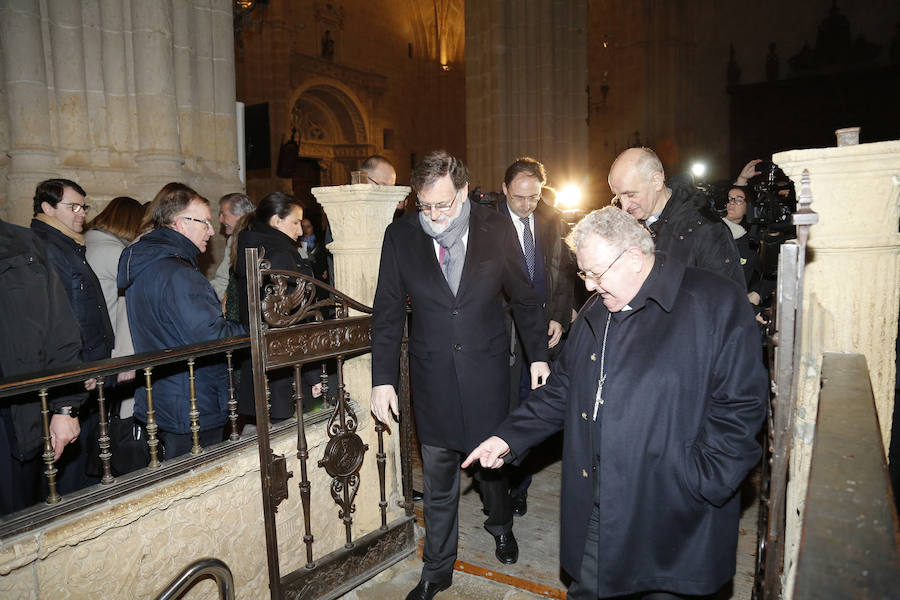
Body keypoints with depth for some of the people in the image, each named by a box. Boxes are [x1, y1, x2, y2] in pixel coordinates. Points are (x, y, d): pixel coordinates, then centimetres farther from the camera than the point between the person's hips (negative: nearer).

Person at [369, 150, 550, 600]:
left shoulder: (495, 230, -4)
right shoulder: (400, 235, -4)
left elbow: (523, 297, 5)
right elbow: (387, 313, -1)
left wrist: (539, 355, 5)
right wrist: (383, 379, -3)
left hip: (487, 370, 0)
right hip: (432, 375, 1)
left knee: (491, 459, 13)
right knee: (438, 481, 11)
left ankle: (500, 524, 48)